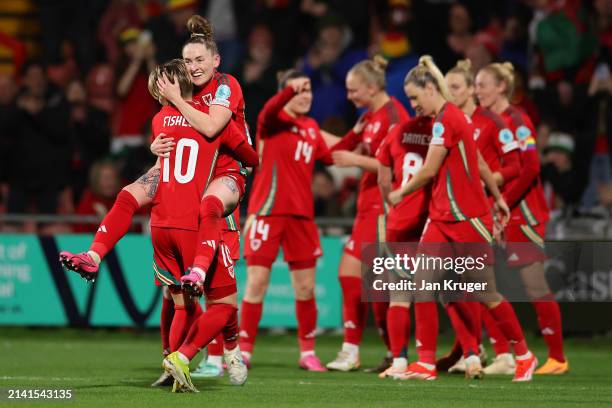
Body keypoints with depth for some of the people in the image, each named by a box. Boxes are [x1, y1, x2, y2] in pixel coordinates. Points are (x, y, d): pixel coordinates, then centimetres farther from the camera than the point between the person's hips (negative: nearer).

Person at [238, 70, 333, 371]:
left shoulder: (312, 128, 14)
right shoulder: (274, 121, -5)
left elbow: (328, 158, 26)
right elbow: (268, 113, -30)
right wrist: (291, 90, -49)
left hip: (301, 215, 5)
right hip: (267, 211, -5)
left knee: (306, 287, 6)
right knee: (257, 282, -4)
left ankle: (308, 352, 18)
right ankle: (244, 350, 5)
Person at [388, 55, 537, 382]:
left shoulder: (446, 119, -16)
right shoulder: (453, 117, 13)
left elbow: (428, 171, -16)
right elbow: (479, 164, 21)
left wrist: (400, 193, -1)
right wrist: (497, 197, 29)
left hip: (467, 219, -9)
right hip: (442, 217, 9)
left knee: (485, 293, 1)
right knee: (422, 283, -3)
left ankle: (524, 355, 16)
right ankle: (426, 362, -4)